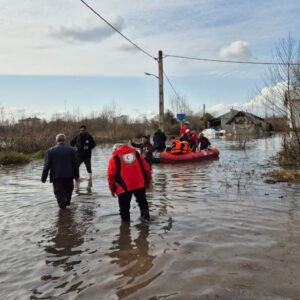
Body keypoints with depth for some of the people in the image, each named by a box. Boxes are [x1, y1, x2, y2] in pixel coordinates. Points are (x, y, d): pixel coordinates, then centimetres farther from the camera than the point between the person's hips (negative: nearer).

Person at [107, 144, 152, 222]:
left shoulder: (114, 157, 4)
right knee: (142, 201, 25)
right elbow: (146, 167, 11)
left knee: (124, 207, 11)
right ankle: (145, 215, 20)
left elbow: (111, 174, -2)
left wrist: (112, 188, 7)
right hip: (140, 184, 3)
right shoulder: (135, 152, 14)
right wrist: (148, 180, 20)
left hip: (124, 187, -3)